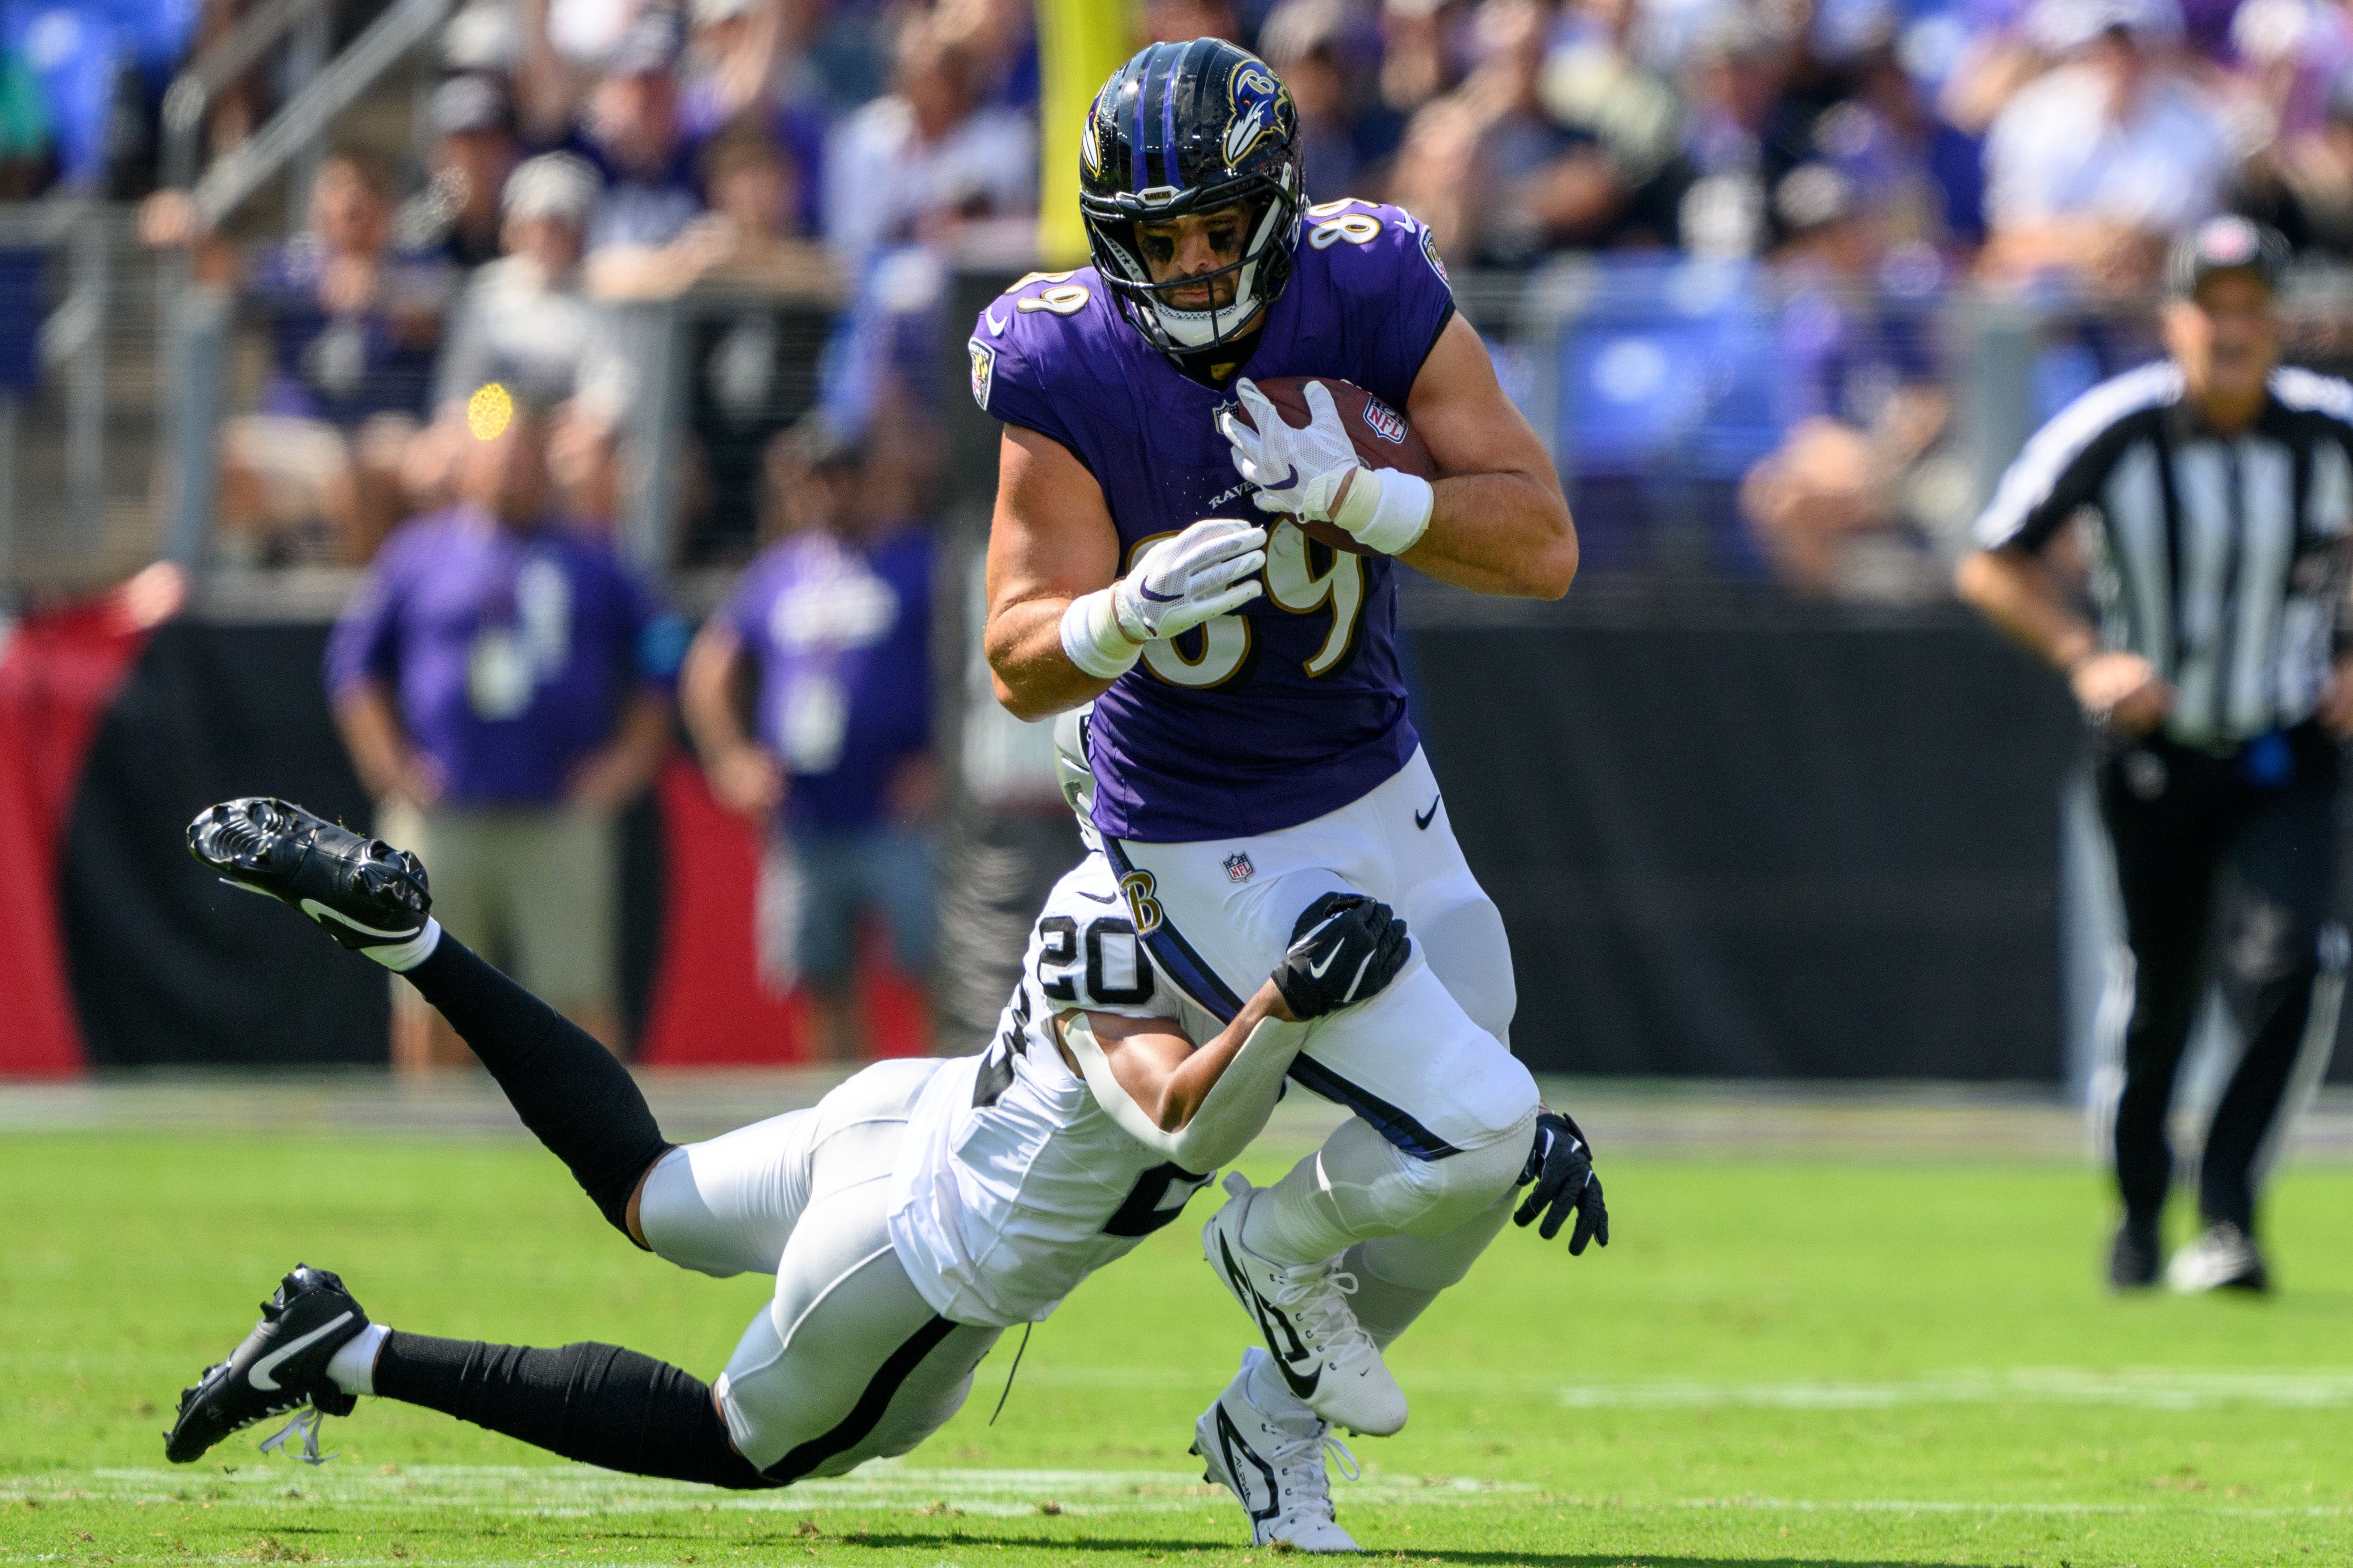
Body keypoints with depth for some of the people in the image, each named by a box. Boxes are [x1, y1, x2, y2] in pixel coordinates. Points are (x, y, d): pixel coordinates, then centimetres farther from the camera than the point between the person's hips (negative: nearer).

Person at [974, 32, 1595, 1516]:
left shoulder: (1373, 297, -15)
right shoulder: (1068, 372, -21)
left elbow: (1543, 546, -19)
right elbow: (1024, 668, -22)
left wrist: (1357, 494, -35)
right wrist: (1133, 609, -44)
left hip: (1388, 799, 5)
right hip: (1221, 861, -5)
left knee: (1473, 1181, 15)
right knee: (1472, 1126, -19)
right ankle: (1283, 1240, 13)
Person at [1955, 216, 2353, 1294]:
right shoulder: (2112, 431, -13)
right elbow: (1994, 565, -3)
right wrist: (2084, 658, -16)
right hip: (2151, 754, 0)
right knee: (2154, 999, 9)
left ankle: (2227, 1215, -14)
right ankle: (2139, 1210, 32)